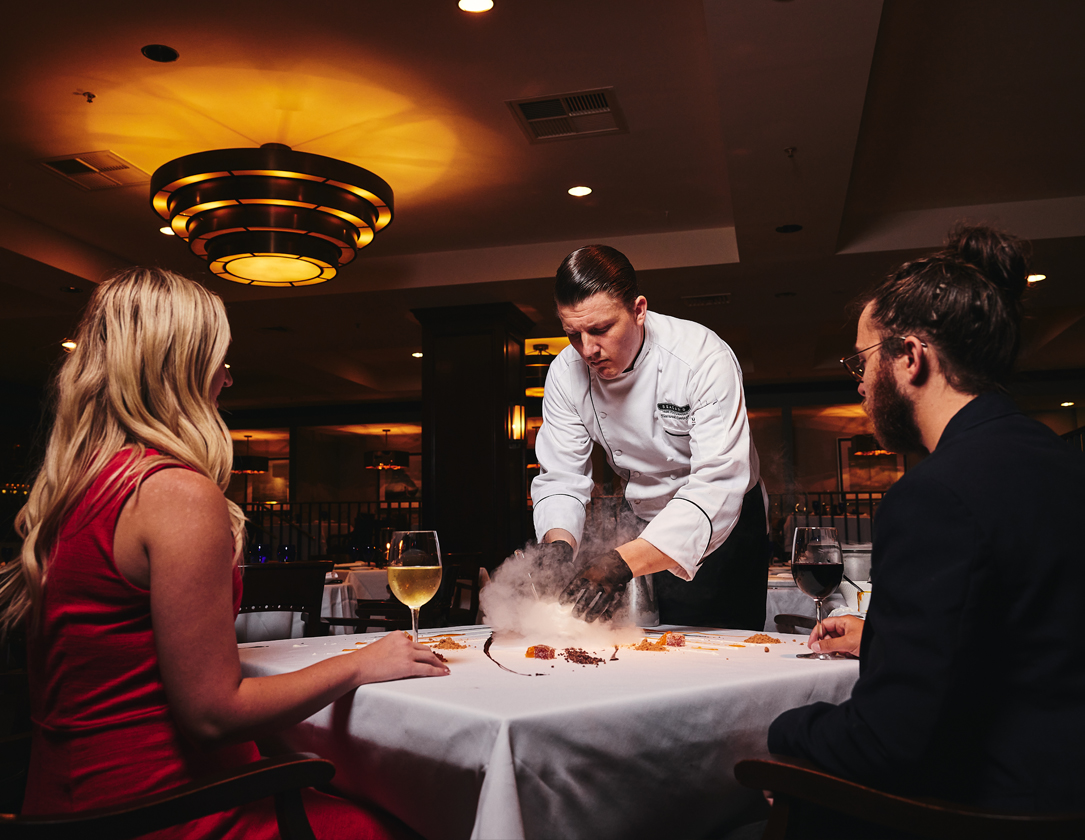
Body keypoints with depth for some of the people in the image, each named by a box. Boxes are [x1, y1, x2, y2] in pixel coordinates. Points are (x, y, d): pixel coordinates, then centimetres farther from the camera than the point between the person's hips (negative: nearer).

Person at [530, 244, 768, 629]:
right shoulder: (566, 373, -15)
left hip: (720, 524, -3)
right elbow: (560, 477, -12)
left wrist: (626, 561, -50)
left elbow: (717, 486, -37)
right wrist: (558, 543, -35)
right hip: (640, 521, 4)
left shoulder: (705, 358, -30)